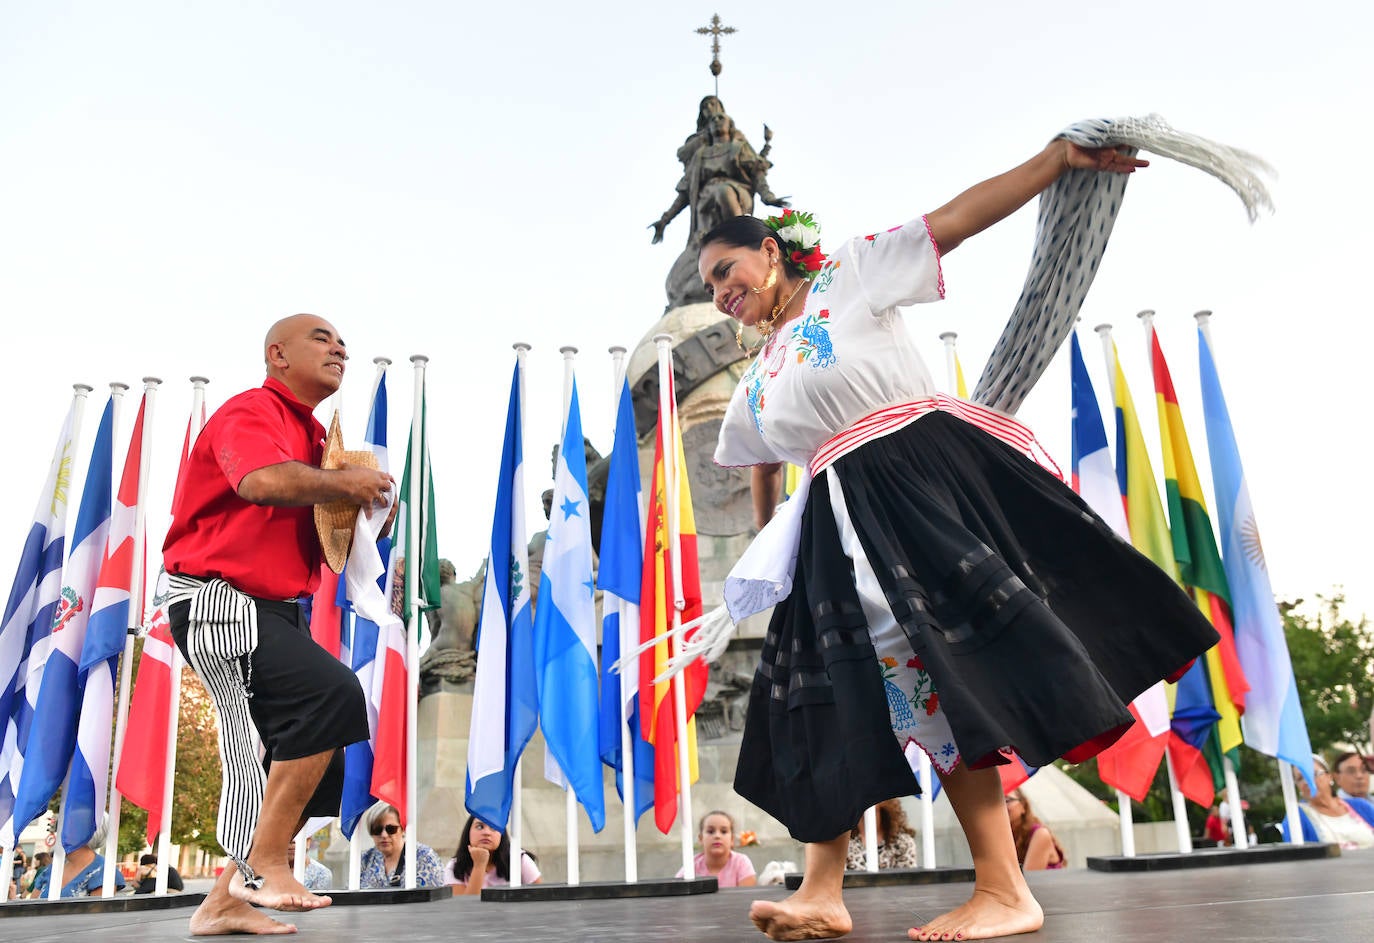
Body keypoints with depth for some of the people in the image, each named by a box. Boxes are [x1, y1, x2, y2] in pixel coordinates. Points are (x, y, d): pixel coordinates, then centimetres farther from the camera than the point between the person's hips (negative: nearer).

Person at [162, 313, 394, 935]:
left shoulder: (311, 436, 18)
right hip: (216, 601, -10)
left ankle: (225, 903, 20)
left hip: (275, 609, 10)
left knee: (307, 761, 9)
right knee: (332, 690, -27)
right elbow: (264, 482, -34)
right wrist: (346, 482, -19)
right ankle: (264, 865, -16)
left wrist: (366, 503, 1)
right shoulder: (251, 412, -11)